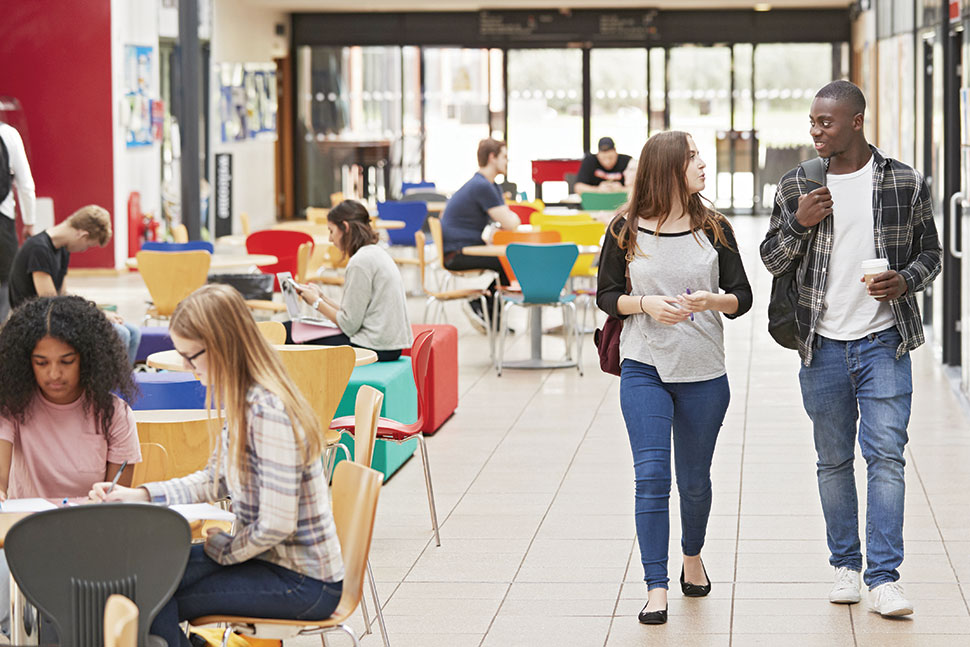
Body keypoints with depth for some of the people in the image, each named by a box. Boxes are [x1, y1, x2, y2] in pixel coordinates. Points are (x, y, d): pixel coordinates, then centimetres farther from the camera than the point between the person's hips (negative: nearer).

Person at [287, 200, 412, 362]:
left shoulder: (360, 262, -15)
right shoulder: (378, 254, 15)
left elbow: (349, 325, -15)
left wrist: (317, 303, -2)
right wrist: (323, 297, 16)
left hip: (374, 347, -10)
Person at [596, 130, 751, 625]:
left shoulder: (713, 229, 3)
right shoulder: (625, 231, -2)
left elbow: (743, 296, 4)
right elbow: (606, 296, 4)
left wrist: (714, 300, -17)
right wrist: (645, 304, -15)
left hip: (704, 373, 2)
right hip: (644, 368, -2)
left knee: (694, 478, 12)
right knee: (651, 476, -10)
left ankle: (692, 557, 39)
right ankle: (656, 589, -7)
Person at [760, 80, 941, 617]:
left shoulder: (906, 184, 0)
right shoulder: (795, 187, 3)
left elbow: (929, 251, 9)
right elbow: (771, 260, 9)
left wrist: (906, 280, -12)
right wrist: (798, 223, -10)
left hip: (884, 341, -2)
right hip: (822, 346, 2)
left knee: (885, 454, -9)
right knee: (833, 461, 10)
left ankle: (884, 578, -7)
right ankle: (845, 567, 22)